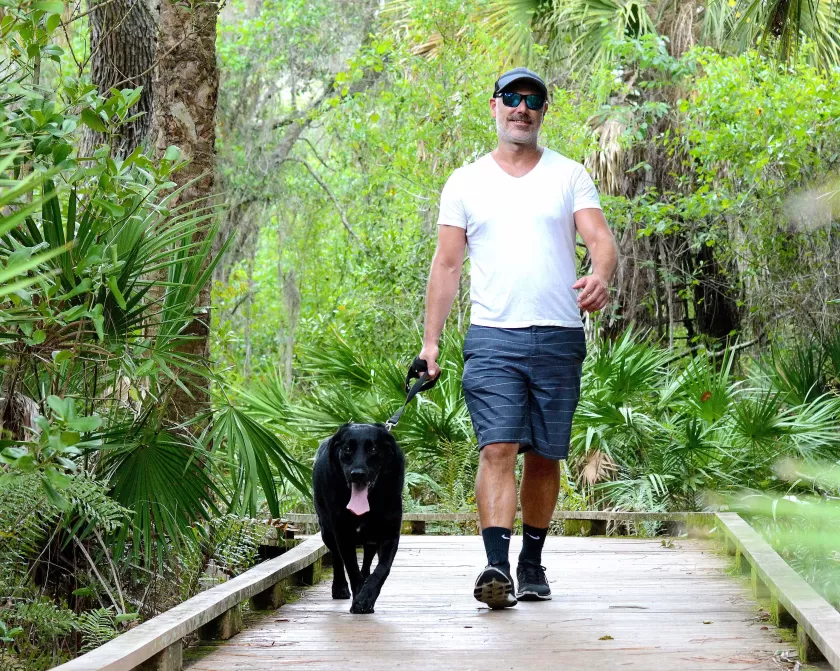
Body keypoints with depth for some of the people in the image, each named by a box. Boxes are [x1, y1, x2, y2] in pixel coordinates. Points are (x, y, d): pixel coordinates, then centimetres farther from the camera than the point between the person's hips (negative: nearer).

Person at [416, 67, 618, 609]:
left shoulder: (570, 176, 9)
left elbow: (601, 238, -3)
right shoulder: (466, 182, 11)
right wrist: (431, 339, 5)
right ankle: (497, 568, -21)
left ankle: (533, 563, 20)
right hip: (493, 336, -1)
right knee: (498, 449, -14)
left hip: (559, 337, 1)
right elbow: (447, 264, 11)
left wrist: (601, 275, -27)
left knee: (545, 456, 6)